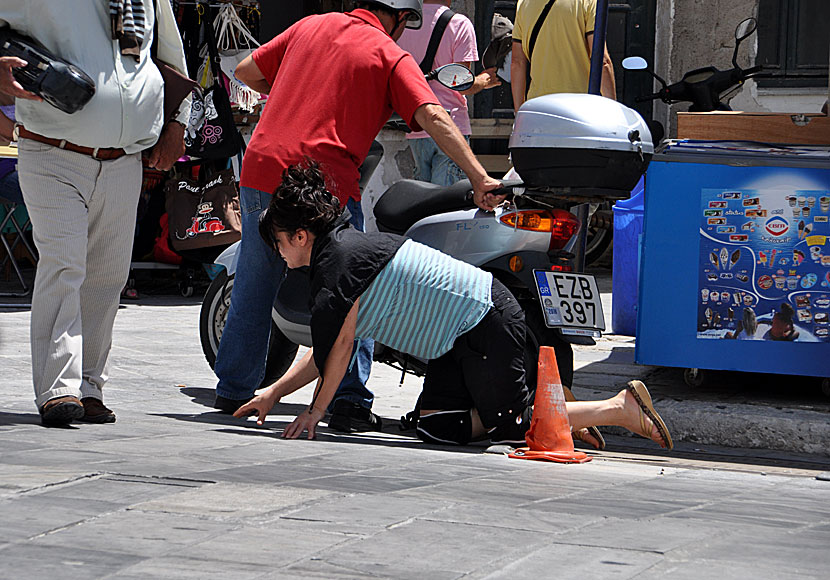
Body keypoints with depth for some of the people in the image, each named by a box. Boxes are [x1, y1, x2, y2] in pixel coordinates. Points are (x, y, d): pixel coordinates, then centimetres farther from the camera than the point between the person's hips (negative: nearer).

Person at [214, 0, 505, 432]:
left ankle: (233, 392, 26)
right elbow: (432, 117, -11)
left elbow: (247, 71, 21)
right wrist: (479, 178, -16)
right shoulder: (391, 57, 2)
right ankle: (349, 403, 3)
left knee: (254, 288, 18)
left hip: (261, 169, 5)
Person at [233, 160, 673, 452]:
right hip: (460, 340, 10)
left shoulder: (339, 259, -15)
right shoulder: (340, 249, 15)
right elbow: (325, 349, 19)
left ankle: (621, 408, -1)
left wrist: (315, 412, -6)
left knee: (513, 427, -7)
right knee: (436, 427, 4)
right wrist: (273, 393, 17)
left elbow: (340, 343, -14)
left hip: (486, 323, -10)